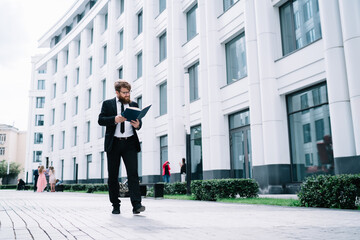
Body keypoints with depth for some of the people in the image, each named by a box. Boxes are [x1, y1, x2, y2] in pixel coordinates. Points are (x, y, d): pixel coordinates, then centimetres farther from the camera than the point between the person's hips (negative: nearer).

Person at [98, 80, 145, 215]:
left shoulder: (133, 105, 16)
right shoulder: (108, 104, 8)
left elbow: (138, 121, 14)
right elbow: (100, 120, -1)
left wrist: (137, 124, -10)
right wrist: (115, 119, -18)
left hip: (130, 143, 1)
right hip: (113, 143, 0)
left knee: (133, 173, -10)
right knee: (113, 176, 4)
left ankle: (136, 205, -14)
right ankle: (115, 205, 14)